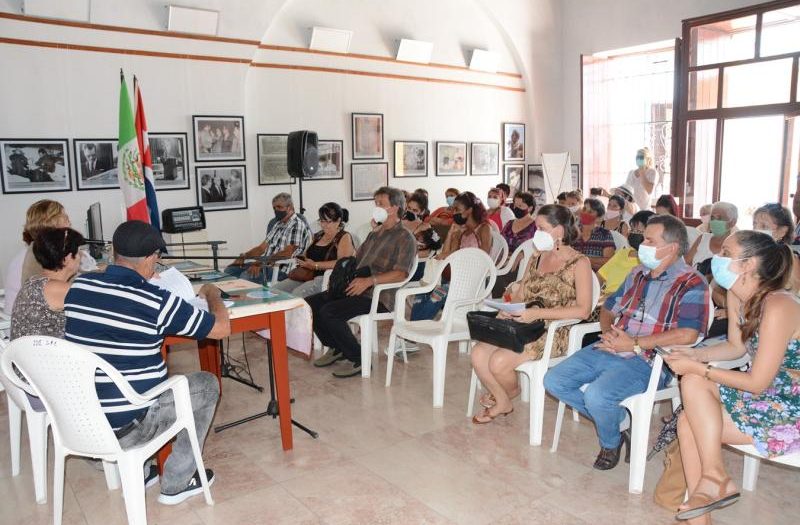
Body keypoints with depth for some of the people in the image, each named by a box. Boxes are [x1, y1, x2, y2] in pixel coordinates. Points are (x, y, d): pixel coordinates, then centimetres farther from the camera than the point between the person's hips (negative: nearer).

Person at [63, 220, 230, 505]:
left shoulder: (78, 286, -3)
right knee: (207, 384, 14)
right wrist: (212, 294, 10)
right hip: (125, 428, -6)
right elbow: (222, 327, -8)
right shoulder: (157, 301, -20)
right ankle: (176, 484, 20)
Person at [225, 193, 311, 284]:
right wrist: (244, 256, 2)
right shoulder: (276, 225, 21)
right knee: (230, 271, -3)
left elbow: (286, 253, -19)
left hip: (281, 269, -9)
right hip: (266, 265, 9)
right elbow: (262, 247, 19)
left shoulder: (298, 225, -9)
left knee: (246, 276, -29)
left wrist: (261, 262, -24)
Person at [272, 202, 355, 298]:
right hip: (307, 275, 7)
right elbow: (307, 255, 30)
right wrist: (301, 259, 5)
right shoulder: (318, 236, 21)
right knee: (275, 290, -14)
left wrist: (315, 265, -16)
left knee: (297, 294, -33)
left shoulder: (344, 237, -1)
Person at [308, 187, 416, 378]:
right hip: (355, 289, 9)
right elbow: (356, 258, 27)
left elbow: (401, 273, -18)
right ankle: (336, 348, 14)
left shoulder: (404, 237, -5)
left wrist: (370, 280, -27)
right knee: (310, 304, -3)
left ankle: (358, 359, -9)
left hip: (379, 296, -9)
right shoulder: (375, 233, 24)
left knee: (328, 312, -26)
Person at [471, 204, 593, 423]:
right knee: (478, 353, -16)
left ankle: (511, 392, 11)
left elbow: (583, 310, -15)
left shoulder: (579, 263, -5)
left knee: (499, 361, -24)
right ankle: (502, 402, 7)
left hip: (554, 333, -6)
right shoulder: (537, 259, 16)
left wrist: (539, 313, -22)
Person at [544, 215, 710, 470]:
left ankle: (611, 442, 5)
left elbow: (688, 334, -22)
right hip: (608, 350, 8)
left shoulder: (691, 284, -7)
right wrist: (608, 331, 2)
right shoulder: (637, 274, 17)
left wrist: (634, 344, -17)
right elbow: (608, 308, 25)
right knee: (554, 380, -4)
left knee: (596, 395, -31)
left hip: (648, 360, -8)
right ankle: (617, 420, 12)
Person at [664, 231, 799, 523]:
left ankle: (714, 477, -4)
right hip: (767, 397, 8)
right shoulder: (736, 295, 0)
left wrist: (697, 369, -18)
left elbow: (757, 383, -23)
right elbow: (737, 347, 14)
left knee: (693, 383, -18)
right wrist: (696, 355, -3)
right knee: (688, 422, -7)